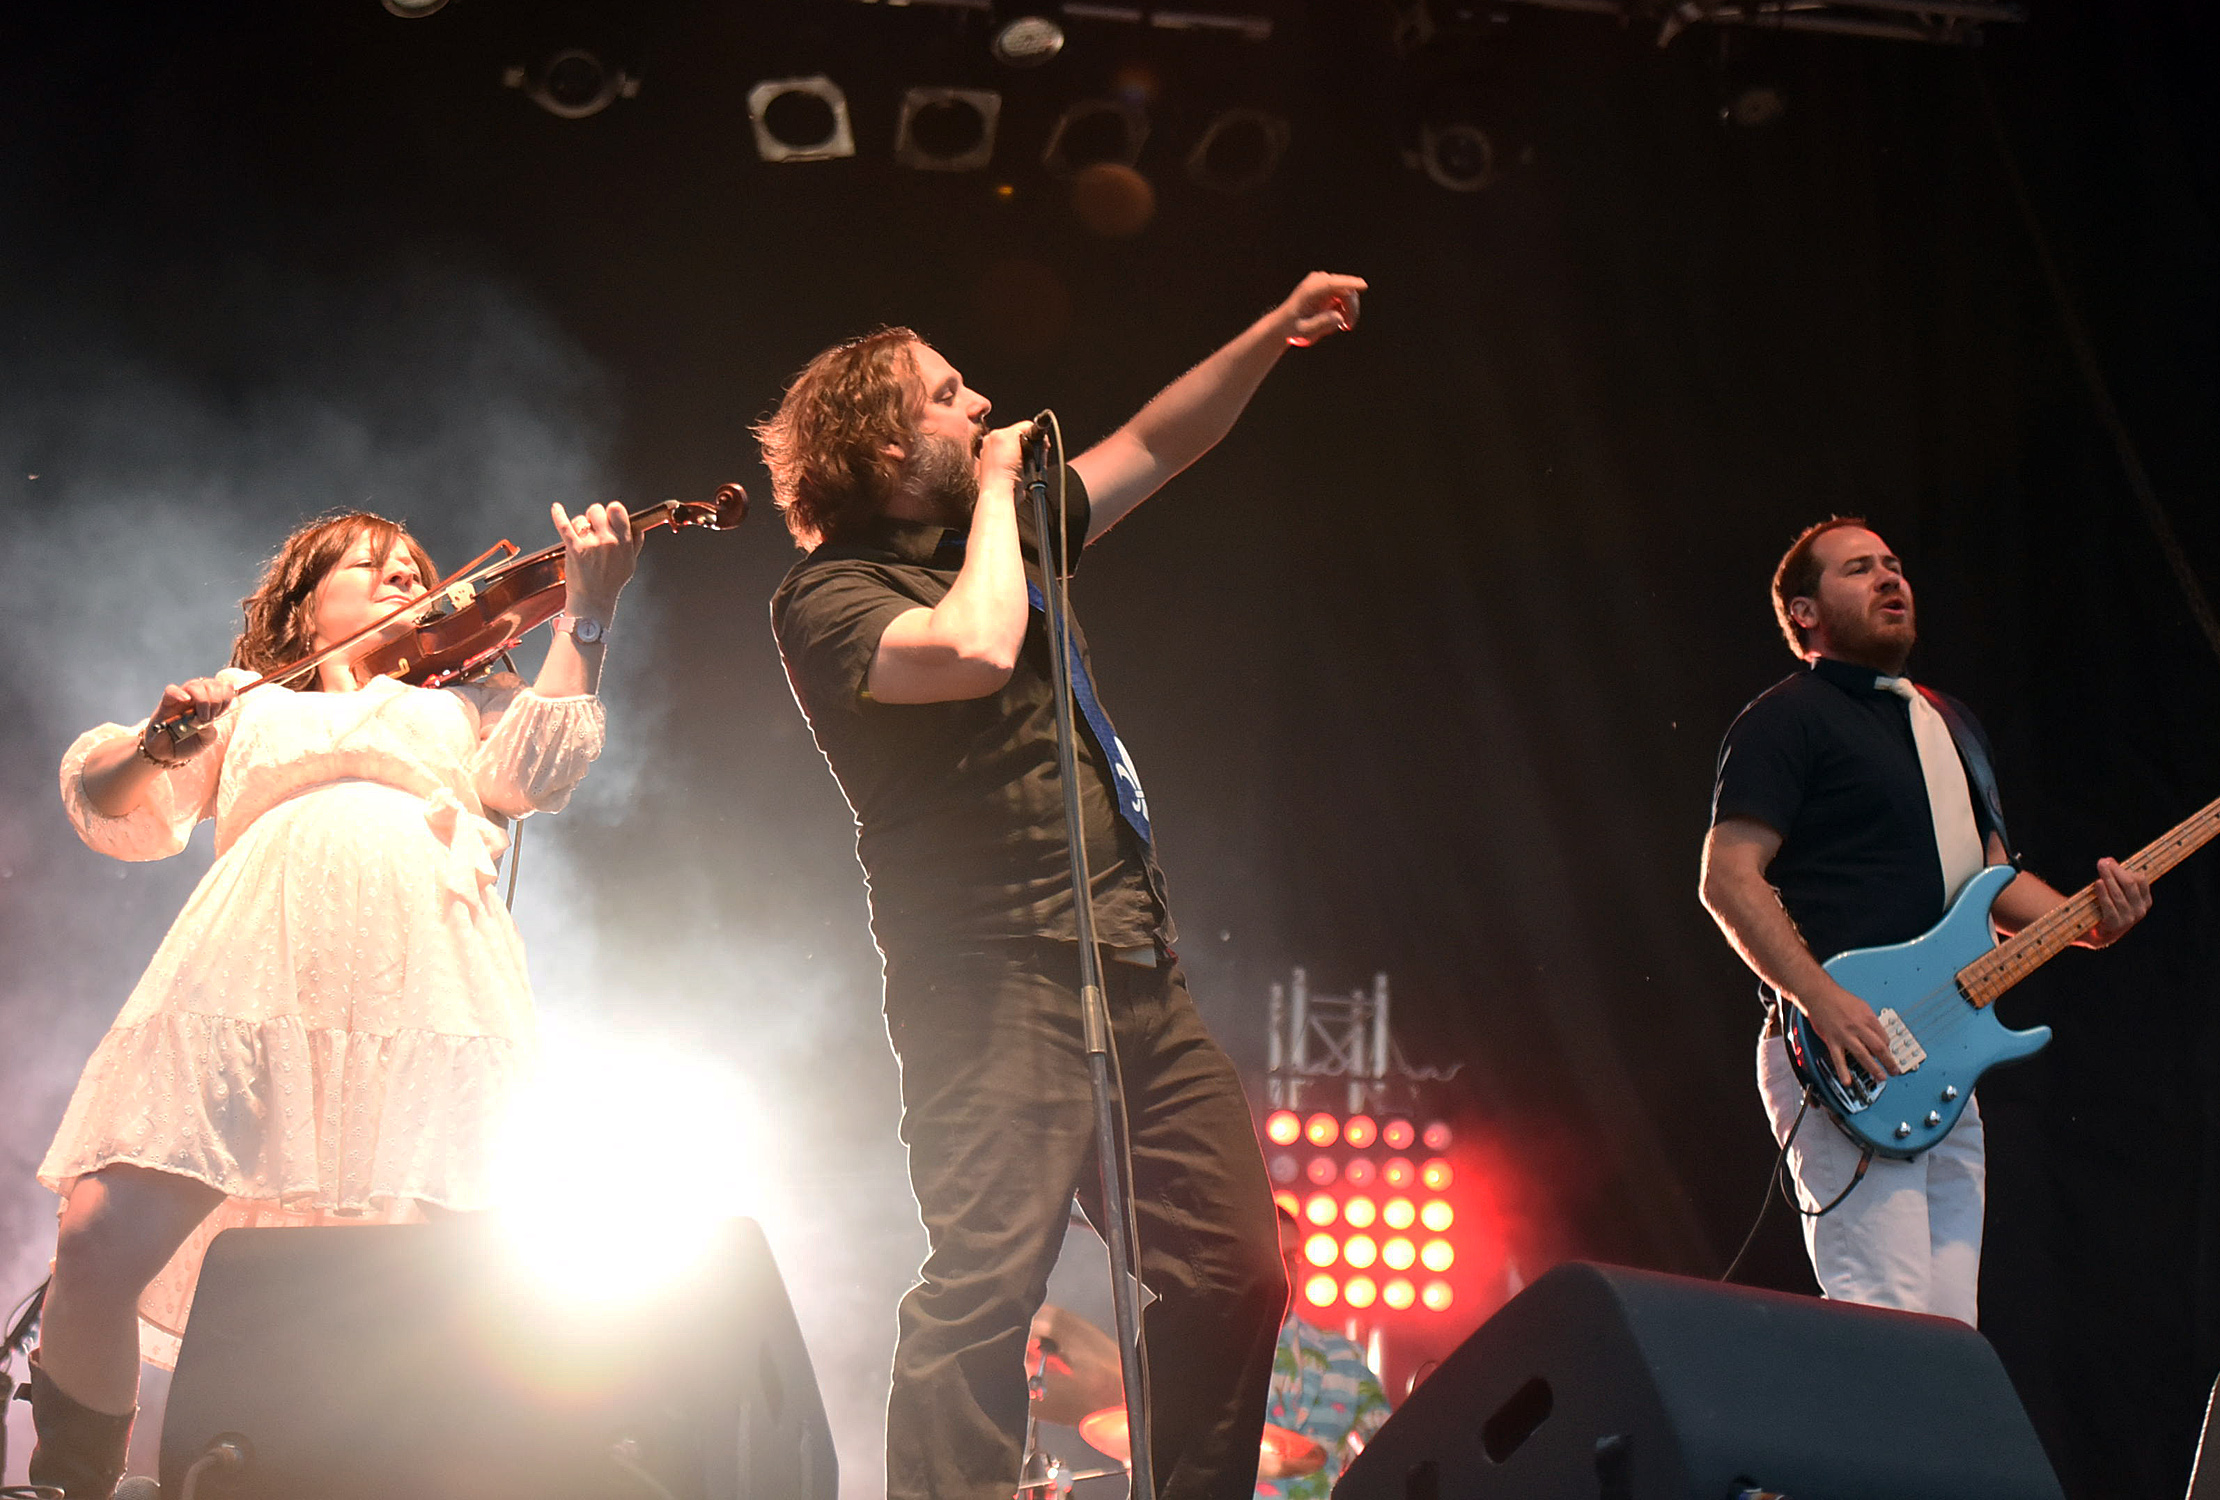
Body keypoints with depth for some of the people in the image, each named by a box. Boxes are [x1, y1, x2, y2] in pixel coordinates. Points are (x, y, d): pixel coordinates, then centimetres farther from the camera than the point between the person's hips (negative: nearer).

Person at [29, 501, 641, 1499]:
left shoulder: (464, 705, 32)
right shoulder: (249, 706, 31)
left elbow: (538, 768, 11)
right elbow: (114, 811, 20)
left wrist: (586, 611, 6)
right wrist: (155, 744, -1)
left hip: (421, 995, 0)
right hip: (249, 967, 0)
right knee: (98, 1252, -13)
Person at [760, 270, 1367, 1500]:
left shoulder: (999, 532, 19)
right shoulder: (828, 598, -7)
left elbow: (1155, 446, 26)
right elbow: (973, 650, -26)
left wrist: (1275, 332, 16)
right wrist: (995, 491, -10)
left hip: (1137, 974, 8)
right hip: (999, 984, -8)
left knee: (1232, 1272, 7)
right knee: (985, 1282, -16)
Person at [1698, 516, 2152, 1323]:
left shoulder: (1951, 723, 25)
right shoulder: (1786, 718, -2)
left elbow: (1992, 876, 28)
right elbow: (1728, 878, -12)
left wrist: (2089, 919, 7)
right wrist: (1824, 1002, -23)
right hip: (1841, 1060, -8)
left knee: (1951, 1335, 5)